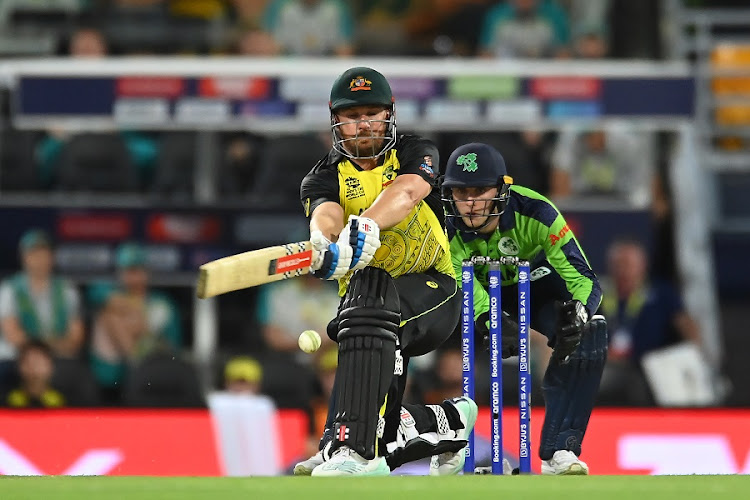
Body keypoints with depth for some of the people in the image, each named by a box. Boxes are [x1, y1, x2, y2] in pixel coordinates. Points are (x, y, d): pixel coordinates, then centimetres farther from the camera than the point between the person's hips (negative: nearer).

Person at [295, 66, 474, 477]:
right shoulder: (325, 178, 5)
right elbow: (326, 212, -19)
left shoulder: (415, 154, 0)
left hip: (431, 291, -4)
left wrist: (366, 227, -45)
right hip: (365, 296, 4)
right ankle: (448, 421, 27)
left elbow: (405, 192, -24)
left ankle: (351, 448, -48)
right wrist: (322, 242, -45)